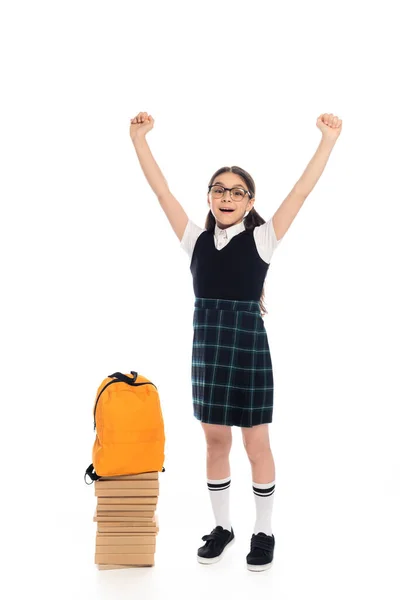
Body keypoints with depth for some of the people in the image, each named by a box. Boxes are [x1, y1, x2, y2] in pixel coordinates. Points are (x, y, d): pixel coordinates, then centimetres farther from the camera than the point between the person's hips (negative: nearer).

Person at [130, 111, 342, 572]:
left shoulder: (262, 238, -1)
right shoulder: (196, 238, 7)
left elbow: (300, 192, -6)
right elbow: (162, 191, 4)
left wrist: (328, 139, -10)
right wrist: (139, 138, 0)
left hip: (248, 342, -3)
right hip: (206, 344, 3)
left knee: (256, 443, 5)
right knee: (215, 441, 13)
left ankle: (263, 532, 20)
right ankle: (222, 526, 27)